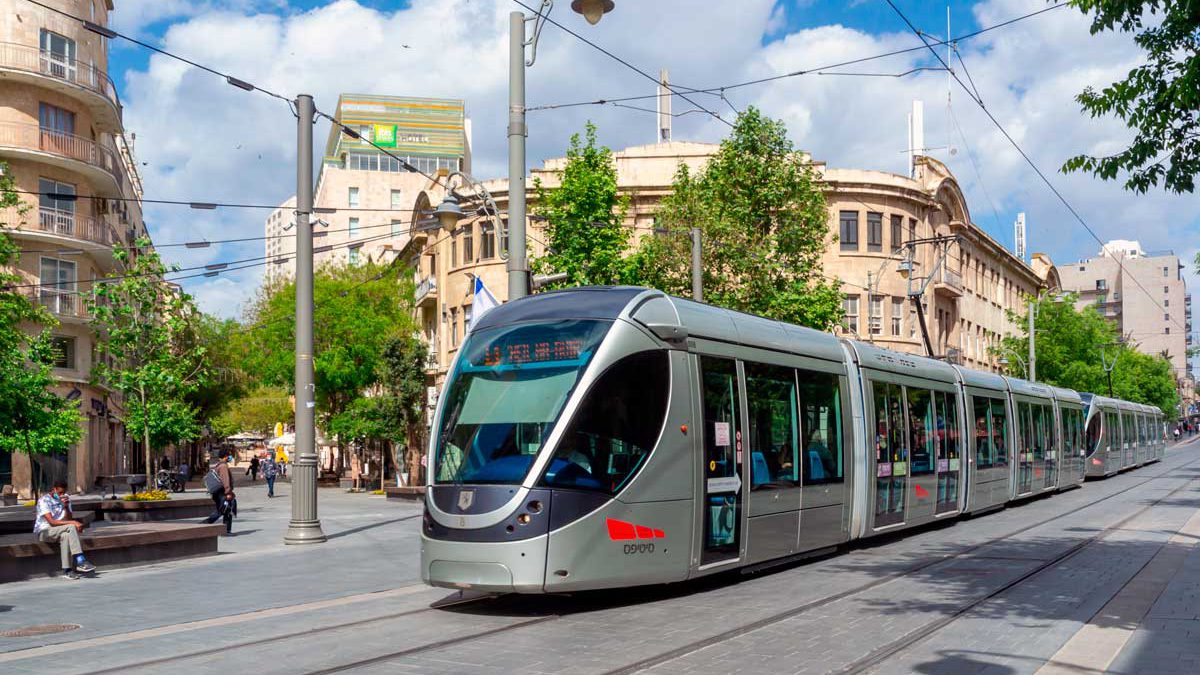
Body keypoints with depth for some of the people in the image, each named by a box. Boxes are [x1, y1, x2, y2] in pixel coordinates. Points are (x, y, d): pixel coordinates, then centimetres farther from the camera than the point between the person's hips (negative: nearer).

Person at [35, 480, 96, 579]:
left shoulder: (65, 499, 6)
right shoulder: (44, 500, -13)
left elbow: (69, 519, -1)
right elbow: (52, 522, -24)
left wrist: (66, 507, -19)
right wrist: (73, 523, -30)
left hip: (57, 532, 5)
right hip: (44, 532, -5)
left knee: (66, 536, -31)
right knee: (71, 527, -29)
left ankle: (67, 570, -29)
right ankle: (80, 561, -35)